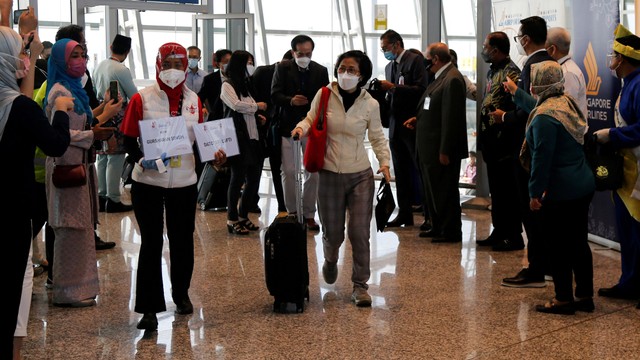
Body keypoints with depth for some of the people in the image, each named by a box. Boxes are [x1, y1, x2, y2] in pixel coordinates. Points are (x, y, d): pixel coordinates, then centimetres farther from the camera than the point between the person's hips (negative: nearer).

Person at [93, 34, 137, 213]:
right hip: (117, 116, -8)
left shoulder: (99, 66, 9)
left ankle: (101, 197, 17)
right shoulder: (121, 69, -13)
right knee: (116, 158, -4)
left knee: (102, 157, 12)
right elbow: (134, 95, -5)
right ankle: (113, 200, -2)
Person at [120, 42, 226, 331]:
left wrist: (213, 155, -6)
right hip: (148, 183, -3)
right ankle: (149, 308, 5)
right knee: (151, 243, 0)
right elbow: (129, 139, -5)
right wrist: (141, 160, -23)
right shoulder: (142, 98, -4)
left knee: (182, 241, 13)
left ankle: (181, 294, 34)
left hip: (184, 182, 3)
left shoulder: (193, 100, 7)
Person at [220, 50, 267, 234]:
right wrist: (257, 106, -7)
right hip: (238, 138, -8)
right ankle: (232, 219, 7)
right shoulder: (228, 85, -4)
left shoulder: (246, 85, 20)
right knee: (238, 178, -3)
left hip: (252, 138, 8)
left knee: (253, 178, 8)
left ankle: (243, 216, 21)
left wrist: (258, 117, 9)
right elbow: (236, 105, -20)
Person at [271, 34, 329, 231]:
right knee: (288, 172, 0)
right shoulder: (283, 68, 2)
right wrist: (291, 101, -24)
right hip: (288, 126, -1)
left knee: (313, 172, 1)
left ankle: (309, 214, 12)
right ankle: (292, 212, 14)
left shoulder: (321, 71, 6)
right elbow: (275, 95, -4)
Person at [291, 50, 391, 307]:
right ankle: (330, 261, 44)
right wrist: (301, 127, -13)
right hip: (330, 174, 0)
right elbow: (311, 119, 9)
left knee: (359, 232, -3)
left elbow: (377, 137, 7)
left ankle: (360, 286, 11)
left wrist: (384, 161, -8)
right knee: (332, 233, 7)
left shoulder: (370, 104, -2)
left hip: (360, 175, 0)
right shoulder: (324, 95, -4)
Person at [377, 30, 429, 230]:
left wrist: (393, 87, -18)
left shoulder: (415, 61, -6)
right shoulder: (389, 66, 17)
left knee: (421, 172, -2)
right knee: (401, 173, 9)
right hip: (396, 126, 7)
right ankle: (405, 214, 16)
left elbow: (421, 90, -17)